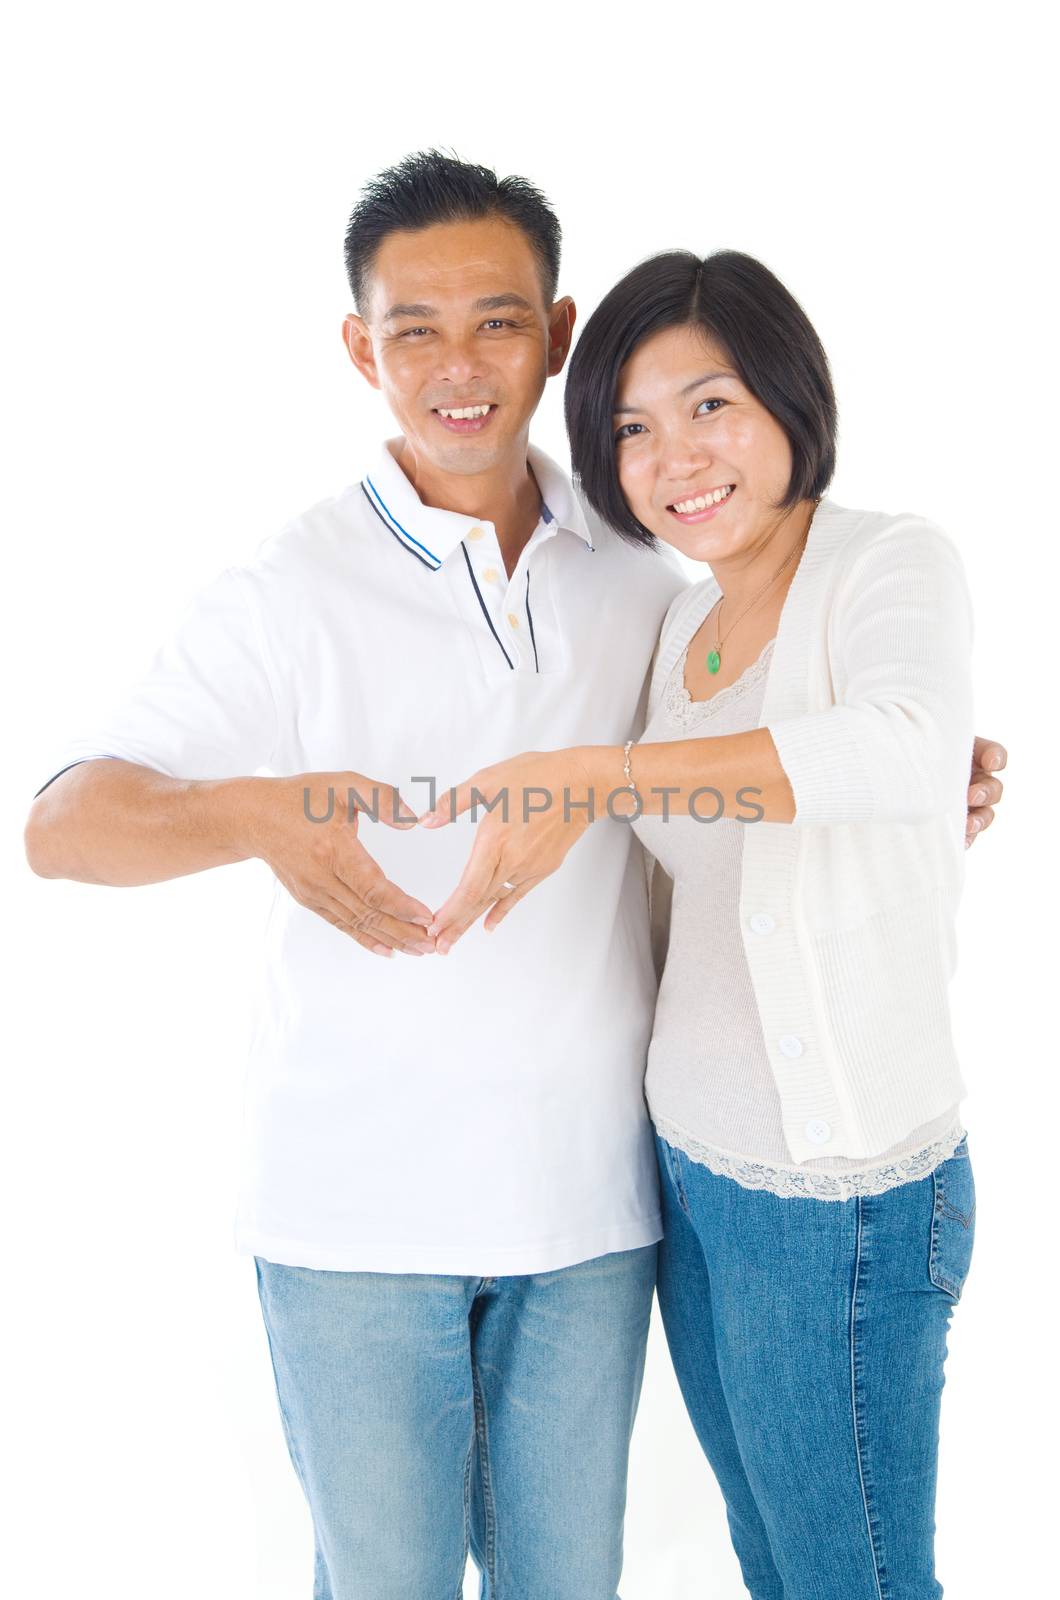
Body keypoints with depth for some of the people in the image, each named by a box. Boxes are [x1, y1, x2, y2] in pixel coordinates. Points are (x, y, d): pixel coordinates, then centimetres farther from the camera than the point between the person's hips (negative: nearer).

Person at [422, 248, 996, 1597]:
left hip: (841, 1197, -7)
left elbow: (908, 748, -38)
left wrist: (593, 776, -42)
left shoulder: (893, 564, -14)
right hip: (690, 1165, 7)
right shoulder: (683, 624, 8)